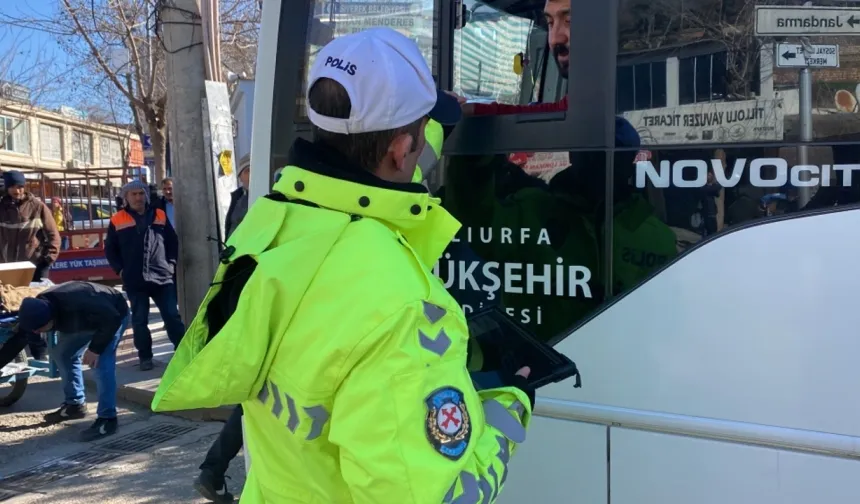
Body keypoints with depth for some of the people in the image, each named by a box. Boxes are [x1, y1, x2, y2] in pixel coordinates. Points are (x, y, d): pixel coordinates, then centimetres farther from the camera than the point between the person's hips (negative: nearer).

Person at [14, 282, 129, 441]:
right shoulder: (38, 308, -20)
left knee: (101, 363, -21)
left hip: (113, 316, -8)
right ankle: (75, 404, 22)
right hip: (88, 318, 8)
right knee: (62, 353, 8)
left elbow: (112, 318, -35)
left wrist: (95, 348, -31)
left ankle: (107, 419, -16)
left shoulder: (77, 305, -43)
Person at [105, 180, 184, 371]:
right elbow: (110, 249, 8)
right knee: (139, 320, 4)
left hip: (162, 277, 1)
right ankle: (145, 357, 14)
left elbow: (173, 241, 14)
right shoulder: (117, 220, 4)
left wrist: (171, 263, 3)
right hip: (134, 280, -1)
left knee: (172, 316, 2)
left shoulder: (159, 215, 9)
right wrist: (120, 269, -2)